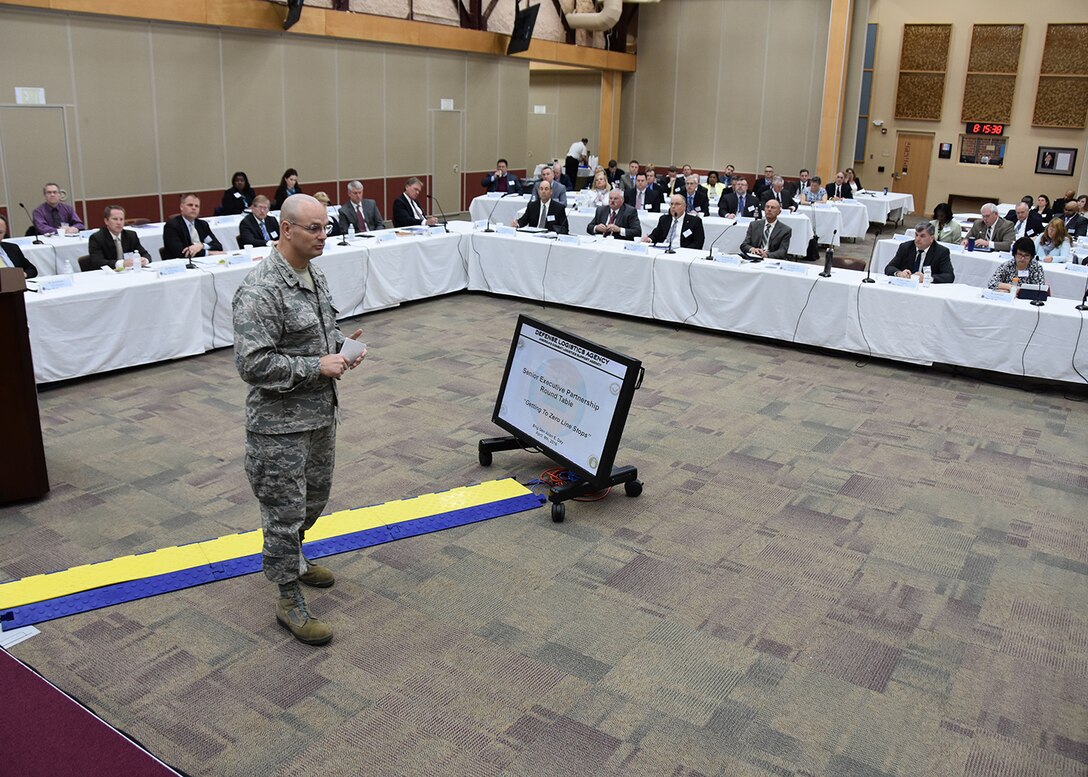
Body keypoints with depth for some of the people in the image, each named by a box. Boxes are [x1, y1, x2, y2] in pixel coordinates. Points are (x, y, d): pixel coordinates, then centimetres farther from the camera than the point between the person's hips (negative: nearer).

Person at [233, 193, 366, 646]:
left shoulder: (314, 275, 7)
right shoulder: (260, 291, -22)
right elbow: (253, 364, -26)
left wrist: (341, 346, 1)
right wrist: (317, 367, -23)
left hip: (321, 412, 9)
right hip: (280, 423, -9)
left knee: (314, 497, 24)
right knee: (285, 510, 3)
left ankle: (292, 558, 48)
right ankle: (290, 602, 17)